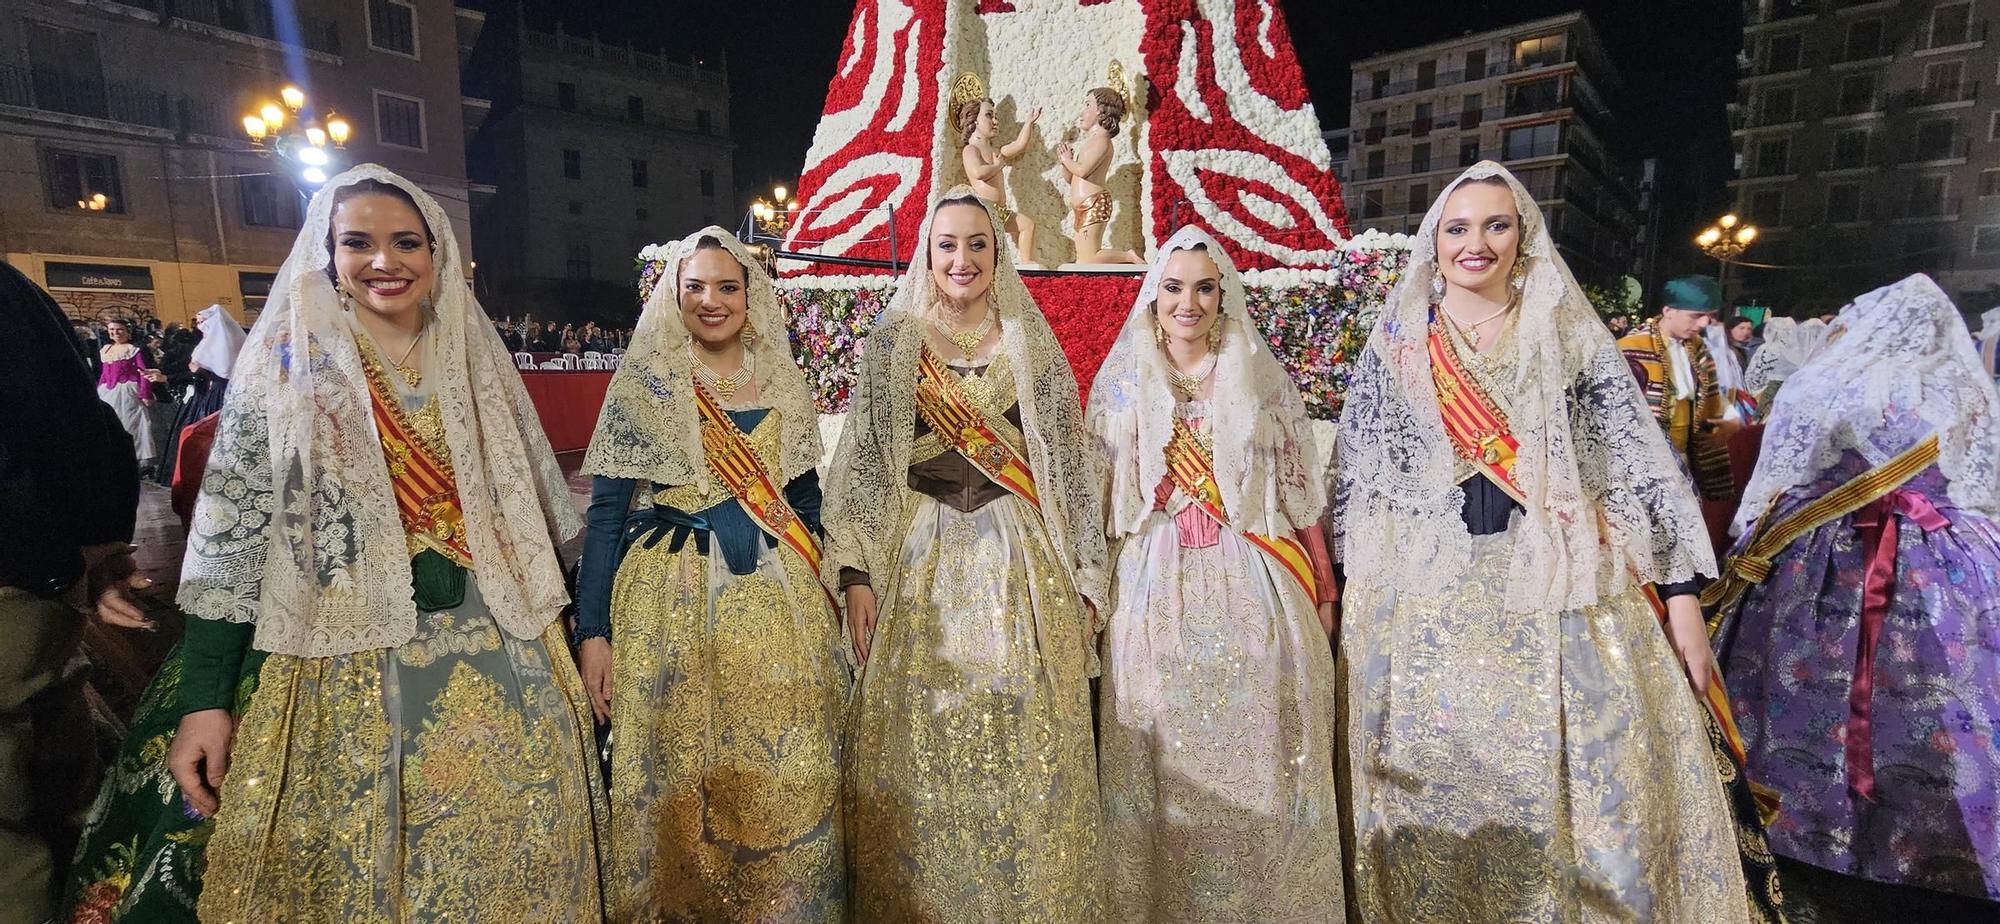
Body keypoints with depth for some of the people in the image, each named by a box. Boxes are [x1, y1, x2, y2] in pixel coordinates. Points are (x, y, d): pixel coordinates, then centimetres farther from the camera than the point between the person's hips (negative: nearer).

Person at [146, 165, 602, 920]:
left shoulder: (477, 360, 7)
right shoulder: (285, 364, -2)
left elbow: (535, 506, 12)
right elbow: (229, 534, -4)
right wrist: (205, 699, -8)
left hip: (502, 658, 3)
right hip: (352, 669, -2)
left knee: (512, 852, 9)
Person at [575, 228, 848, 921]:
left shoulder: (781, 382, 9)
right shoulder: (643, 381, 1)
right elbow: (605, 511, -2)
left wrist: (816, 590, 10)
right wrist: (592, 631, -7)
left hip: (780, 603, 3)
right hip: (673, 602, -2)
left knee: (784, 780, 7)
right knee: (680, 777, 4)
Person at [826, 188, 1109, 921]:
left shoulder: (1033, 348, 8)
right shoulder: (891, 346, 7)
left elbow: (1072, 469, 7)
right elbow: (862, 465, 4)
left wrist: (1083, 584, 2)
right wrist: (857, 574, -6)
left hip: (1022, 566, 1)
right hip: (920, 569, 0)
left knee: (1026, 758, 2)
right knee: (918, 758, 3)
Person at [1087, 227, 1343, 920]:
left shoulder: (1261, 380, 6)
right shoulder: (1122, 382, 7)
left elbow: (1298, 491, 6)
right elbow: (1098, 497, 8)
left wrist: (1323, 593, 5)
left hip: (1253, 587, 0)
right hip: (1156, 588, 0)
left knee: (1255, 751, 4)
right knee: (1165, 753, 5)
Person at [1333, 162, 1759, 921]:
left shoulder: (1573, 336, 5)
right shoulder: (1393, 348, 5)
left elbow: (1641, 464, 2)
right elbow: (1357, 479, 6)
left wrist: (1682, 601, -2)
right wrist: (1354, 602, 4)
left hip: (1563, 605, 0)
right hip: (1426, 611, 0)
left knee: (1582, 788, 4)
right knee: (1437, 798, 9)